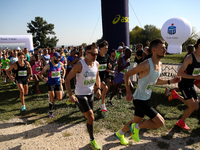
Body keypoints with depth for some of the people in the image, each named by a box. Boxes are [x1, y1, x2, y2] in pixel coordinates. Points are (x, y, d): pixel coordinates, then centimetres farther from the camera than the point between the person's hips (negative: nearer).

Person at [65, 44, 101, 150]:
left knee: (89, 116, 13)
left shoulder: (96, 64, -4)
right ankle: (92, 141, 12)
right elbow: (67, 79, -19)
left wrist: (98, 88, 3)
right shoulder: (80, 65, -23)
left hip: (91, 93, 6)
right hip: (80, 94, -6)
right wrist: (70, 95, -28)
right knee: (91, 117, -6)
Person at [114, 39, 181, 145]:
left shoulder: (160, 64, 3)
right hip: (139, 99, -9)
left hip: (146, 99, 9)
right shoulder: (146, 65, -24)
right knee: (160, 122, -10)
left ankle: (119, 134, 45)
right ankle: (136, 127, 10)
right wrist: (128, 93, -17)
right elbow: (127, 75, -17)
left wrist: (170, 81, 4)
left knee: (136, 121, 22)